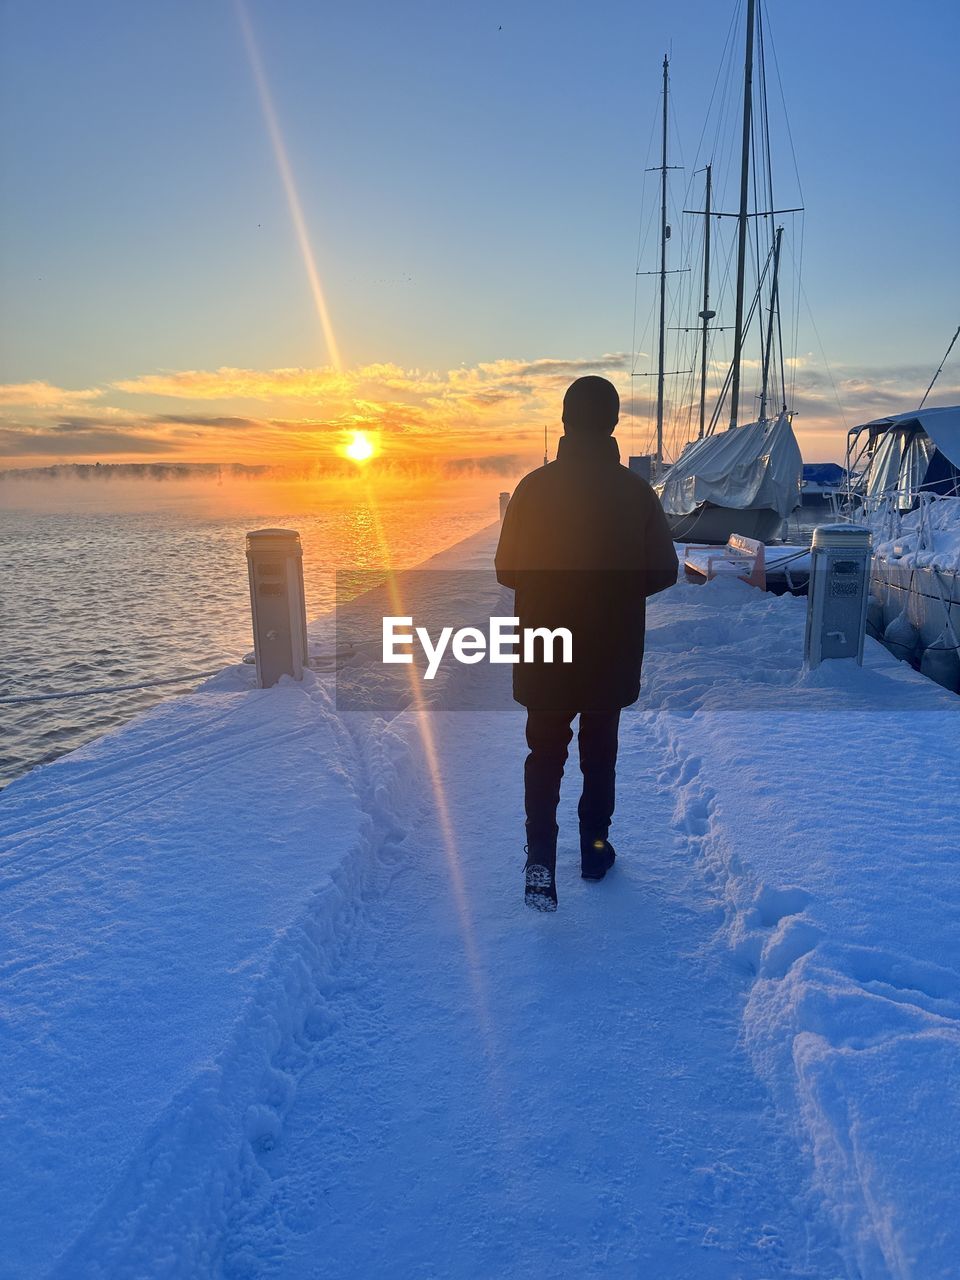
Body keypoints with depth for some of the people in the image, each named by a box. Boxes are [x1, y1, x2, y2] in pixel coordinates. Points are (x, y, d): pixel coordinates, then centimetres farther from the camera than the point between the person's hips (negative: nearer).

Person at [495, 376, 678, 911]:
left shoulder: (535, 486, -8)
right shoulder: (636, 490, -8)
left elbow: (506, 570, -4)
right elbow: (664, 572, -4)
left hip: (546, 653, 0)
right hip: (612, 655, 1)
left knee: (545, 755, 10)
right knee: (600, 751, 18)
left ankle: (541, 862, -1)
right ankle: (595, 845, 30)